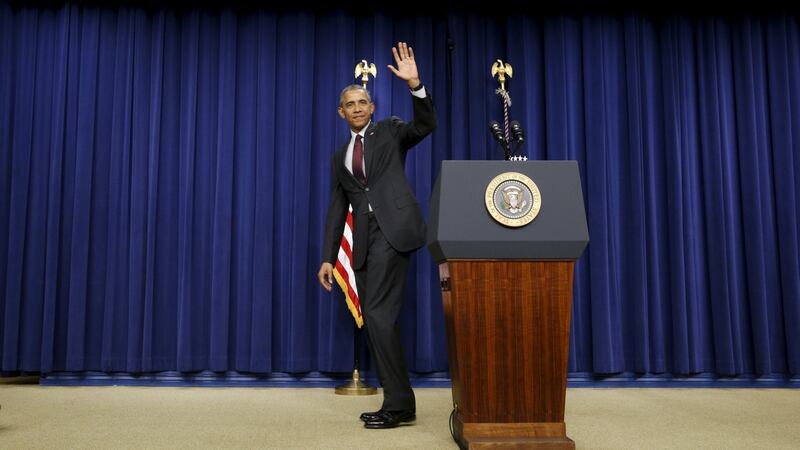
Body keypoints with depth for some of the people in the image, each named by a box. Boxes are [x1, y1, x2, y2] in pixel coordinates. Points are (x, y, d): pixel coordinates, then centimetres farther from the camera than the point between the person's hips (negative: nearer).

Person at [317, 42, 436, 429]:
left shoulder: (390, 130, 10)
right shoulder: (339, 157, 22)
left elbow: (426, 125, -9)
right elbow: (337, 209, 18)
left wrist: (414, 84, -22)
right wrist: (328, 258, 11)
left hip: (394, 226, -6)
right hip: (364, 236, 6)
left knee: (378, 312, -14)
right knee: (373, 320, 5)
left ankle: (399, 402, -5)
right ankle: (396, 402, 14)